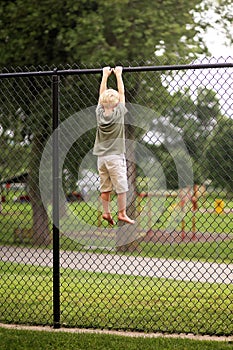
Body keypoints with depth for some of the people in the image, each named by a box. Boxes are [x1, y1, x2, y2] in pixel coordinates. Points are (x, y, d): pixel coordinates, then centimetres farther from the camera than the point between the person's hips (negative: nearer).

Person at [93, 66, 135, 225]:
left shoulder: (100, 113, -1)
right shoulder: (118, 113, -9)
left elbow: (102, 94, 11)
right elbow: (122, 93, 0)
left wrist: (105, 75, 19)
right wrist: (118, 74, 9)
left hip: (101, 157, 5)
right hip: (115, 156, -5)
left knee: (105, 187, 8)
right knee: (121, 186, 0)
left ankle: (106, 212, 8)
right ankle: (122, 213, 2)